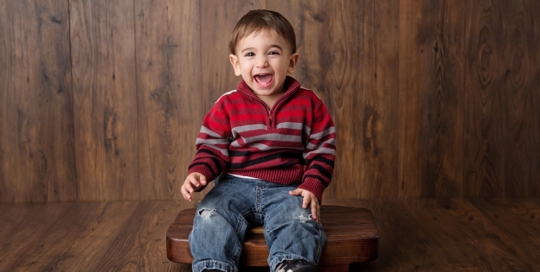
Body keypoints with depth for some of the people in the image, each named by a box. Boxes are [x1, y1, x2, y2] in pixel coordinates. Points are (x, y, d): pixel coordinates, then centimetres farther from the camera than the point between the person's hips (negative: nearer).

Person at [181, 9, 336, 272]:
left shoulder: (308, 103, 3)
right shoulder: (227, 105, 2)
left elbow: (321, 150, 6)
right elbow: (212, 148, 6)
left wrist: (312, 187, -8)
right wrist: (199, 172, -15)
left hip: (287, 190, 0)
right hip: (236, 186, 1)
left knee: (300, 221, -30)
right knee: (210, 218, -26)